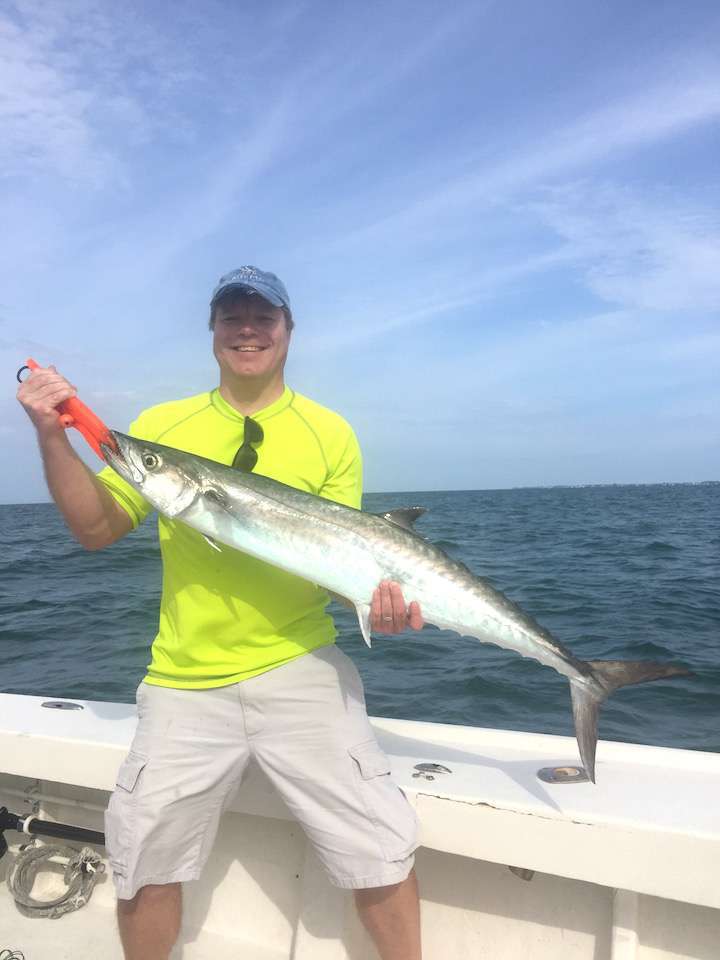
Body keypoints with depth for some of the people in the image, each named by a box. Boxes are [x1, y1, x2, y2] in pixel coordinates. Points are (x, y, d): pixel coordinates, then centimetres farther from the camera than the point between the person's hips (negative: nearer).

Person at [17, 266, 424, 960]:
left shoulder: (329, 433, 3)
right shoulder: (161, 426, 7)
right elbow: (97, 529, 4)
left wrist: (376, 594, -19)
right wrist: (52, 438, -7)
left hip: (298, 667, -1)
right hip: (186, 678, 2)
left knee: (381, 851, -1)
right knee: (145, 856, 11)